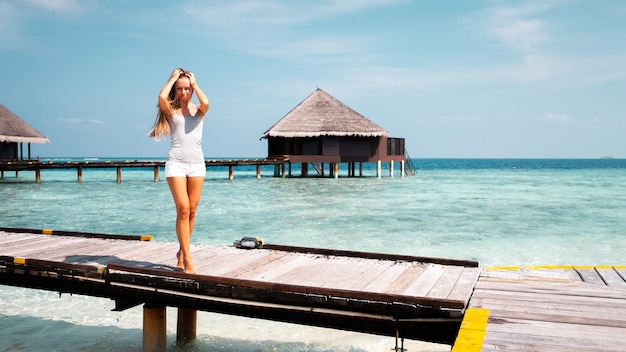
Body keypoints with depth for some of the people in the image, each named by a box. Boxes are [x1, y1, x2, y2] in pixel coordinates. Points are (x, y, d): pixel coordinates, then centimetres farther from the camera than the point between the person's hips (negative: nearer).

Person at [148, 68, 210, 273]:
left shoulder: (198, 110, 10)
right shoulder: (171, 111, 7)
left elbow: (205, 102, -14)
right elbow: (162, 97, -16)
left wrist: (195, 84, 1)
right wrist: (173, 78, 0)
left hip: (197, 163, 2)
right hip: (176, 163, -2)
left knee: (191, 211, 5)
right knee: (183, 210, -10)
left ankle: (181, 252, 21)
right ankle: (187, 259, -9)